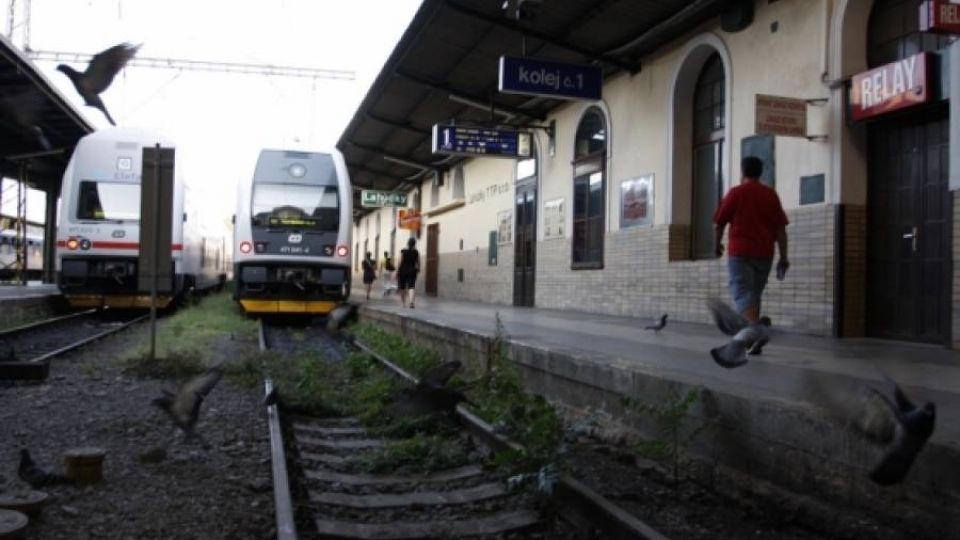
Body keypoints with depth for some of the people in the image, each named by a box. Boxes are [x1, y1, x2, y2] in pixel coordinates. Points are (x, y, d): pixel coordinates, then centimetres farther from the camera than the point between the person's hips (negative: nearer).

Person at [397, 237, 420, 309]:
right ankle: (411, 301, -27)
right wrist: (418, 269, 21)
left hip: (403, 271, -1)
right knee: (411, 287, -5)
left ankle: (403, 302, 24)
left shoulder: (403, 251, -7)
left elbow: (400, 262, -8)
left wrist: (397, 272, -3)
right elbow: (418, 263, 3)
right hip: (412, 271, 1)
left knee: (402, 288, 13)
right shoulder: (416, 252, -2)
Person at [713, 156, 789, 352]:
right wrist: (783, 257, 5)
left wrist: (717, 245, 19)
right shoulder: (771, 194, 7)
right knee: (754, 295, 16)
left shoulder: (735, 193, -1)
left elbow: (719, 224, 2)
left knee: (743, 295, -8)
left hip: (739, 253, -4)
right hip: (764, 254, 4)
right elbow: (780, 228, 3)